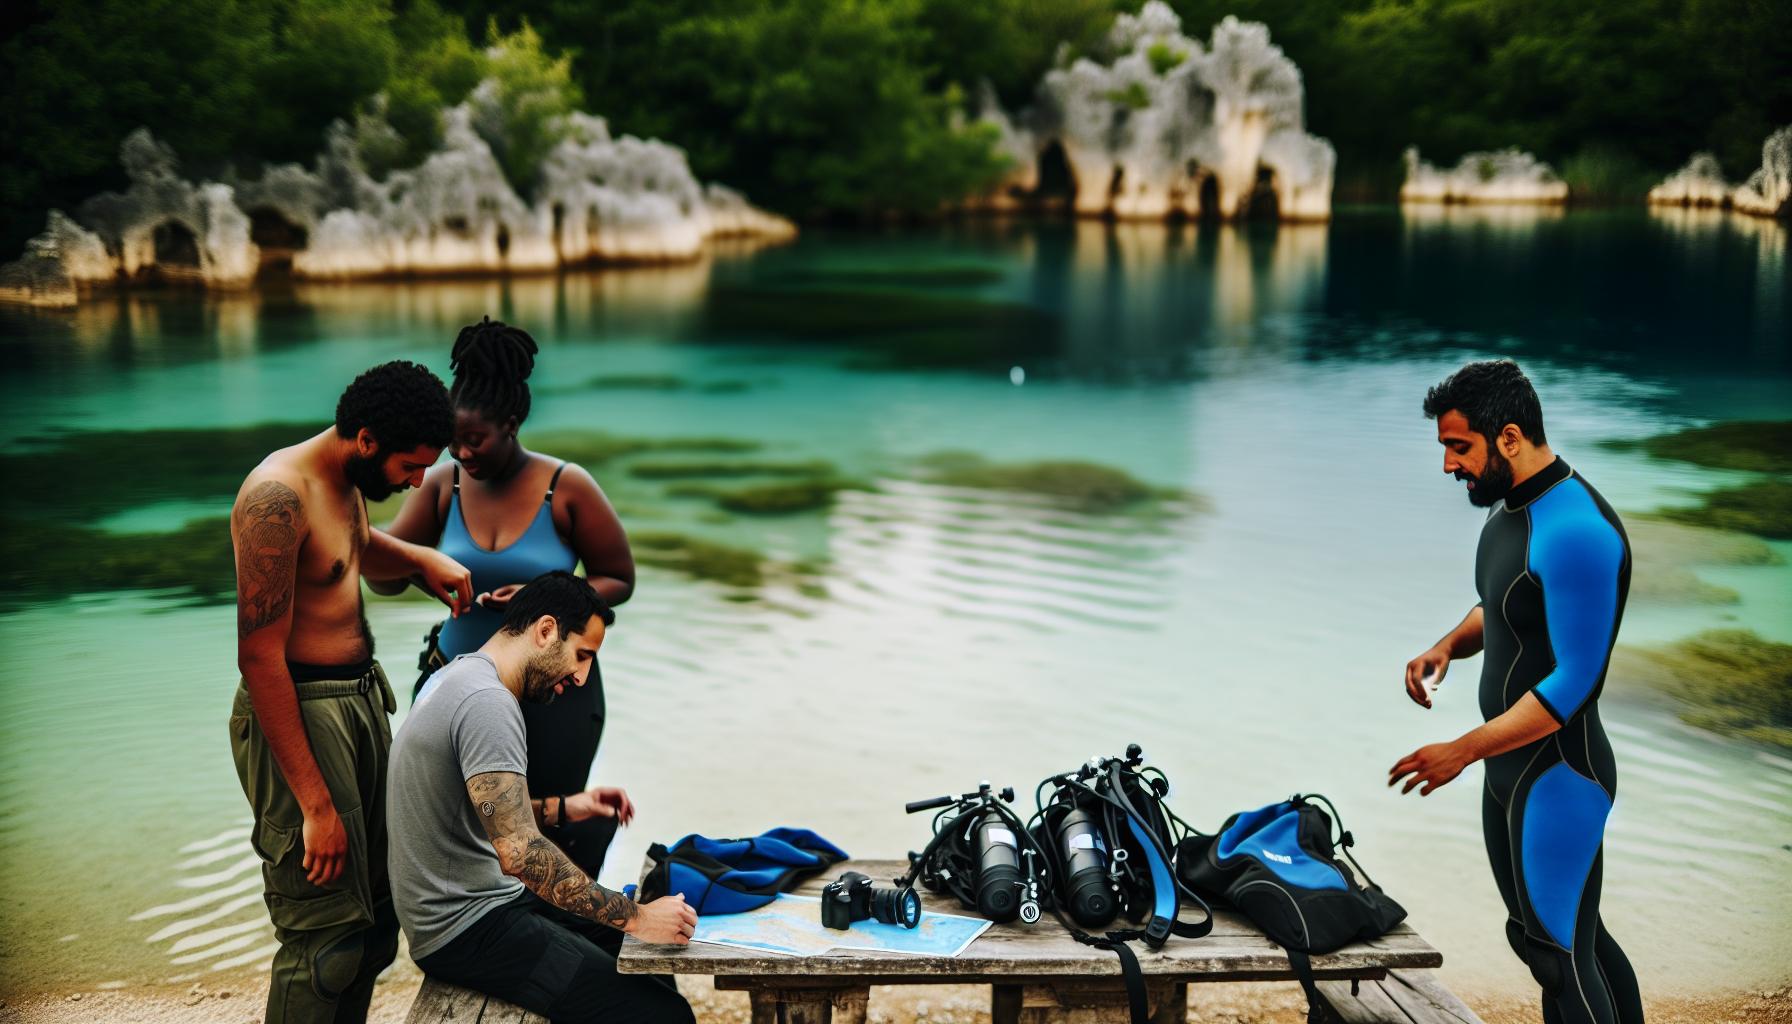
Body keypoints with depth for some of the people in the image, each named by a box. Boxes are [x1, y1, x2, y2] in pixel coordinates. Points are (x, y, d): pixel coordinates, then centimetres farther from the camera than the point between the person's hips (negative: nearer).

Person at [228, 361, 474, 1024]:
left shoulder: (349, 480, 8)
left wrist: (423, 558, 9)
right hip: (298, 714, -10)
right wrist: (315, 805, -23)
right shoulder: (279, 496, -21)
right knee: (325, 931, -6)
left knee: (376, 914, 14)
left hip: (361, 697, 10)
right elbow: (260, 658, -23)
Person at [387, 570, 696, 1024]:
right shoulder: (487, 703, -22)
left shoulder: (457, 677, 11)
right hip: (466, 930, -11)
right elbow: (521, 853, -30)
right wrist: (635, 916, -25)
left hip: (489, 898, 11)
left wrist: (563, 808, 13)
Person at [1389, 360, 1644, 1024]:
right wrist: (1449, 644, 2)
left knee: (1561, 952, -1)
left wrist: (1464, 750, -22)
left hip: (1556, 776, -10)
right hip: (1511, 766, 10)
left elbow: (1574, 682, -25)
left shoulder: (1576, 533, -25)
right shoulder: (1509, 507, 6)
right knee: (1575, 936, 20)